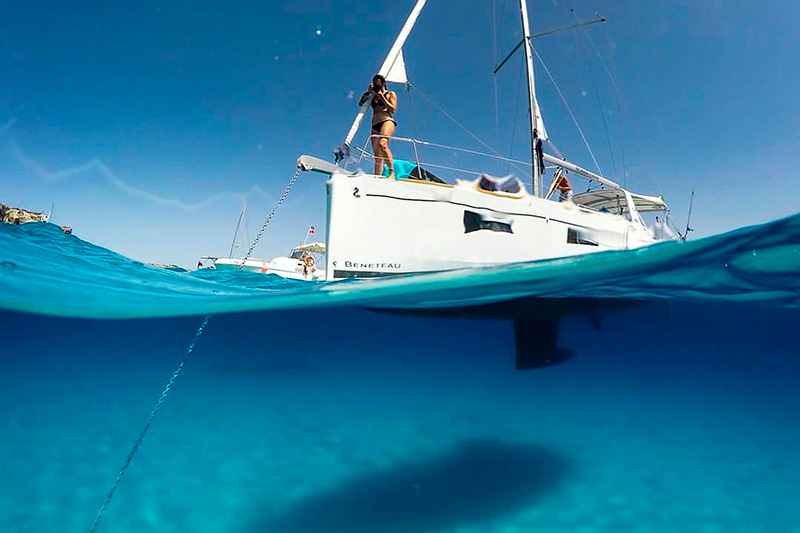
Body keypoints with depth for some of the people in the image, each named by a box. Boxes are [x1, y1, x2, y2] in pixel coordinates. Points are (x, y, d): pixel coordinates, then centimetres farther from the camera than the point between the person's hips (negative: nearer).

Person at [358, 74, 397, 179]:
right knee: (377, 155, -7)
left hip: (387, 121, -6)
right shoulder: (373, 96, 29)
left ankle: (392, 173, -40)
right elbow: (360, 103, 26)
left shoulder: (390, 94, 15)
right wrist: (368, 91, 17)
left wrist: (382, 97, 0)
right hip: (375, 126, 6)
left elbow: (393, 109, 2)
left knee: (382, 143, -35)